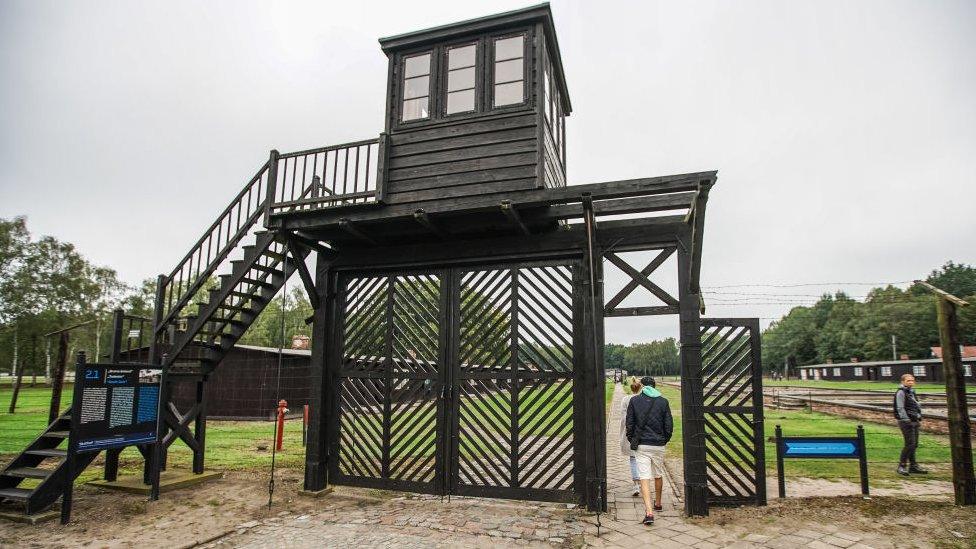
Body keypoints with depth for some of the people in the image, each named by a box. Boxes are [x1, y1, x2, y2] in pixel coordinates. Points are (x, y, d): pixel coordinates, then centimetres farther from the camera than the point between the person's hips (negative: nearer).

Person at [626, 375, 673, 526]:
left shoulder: (634, 401, -2)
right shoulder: (663, 401, 0)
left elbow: (629, 424, -2)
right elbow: (669, 426, 1)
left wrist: (631, 439, 13)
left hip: (642, 445, -2)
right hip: (659, 445, 2)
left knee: (644, 478, -4)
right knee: (658, 475, 21)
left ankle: (649, 512, -15)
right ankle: (657, 504, 39)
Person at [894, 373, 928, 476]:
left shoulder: (912, 392, 16)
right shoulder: (901, 392, -10)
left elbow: (917, 406, 24)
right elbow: (900, 408, -15)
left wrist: (919, 419, 17)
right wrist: (906, 420, -19)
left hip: (914, 421, 9)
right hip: (906, 422, -9)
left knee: (914, 444, 11)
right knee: (910, 444, -11)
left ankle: (913, 466, 19)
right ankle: (901, 466, -4)